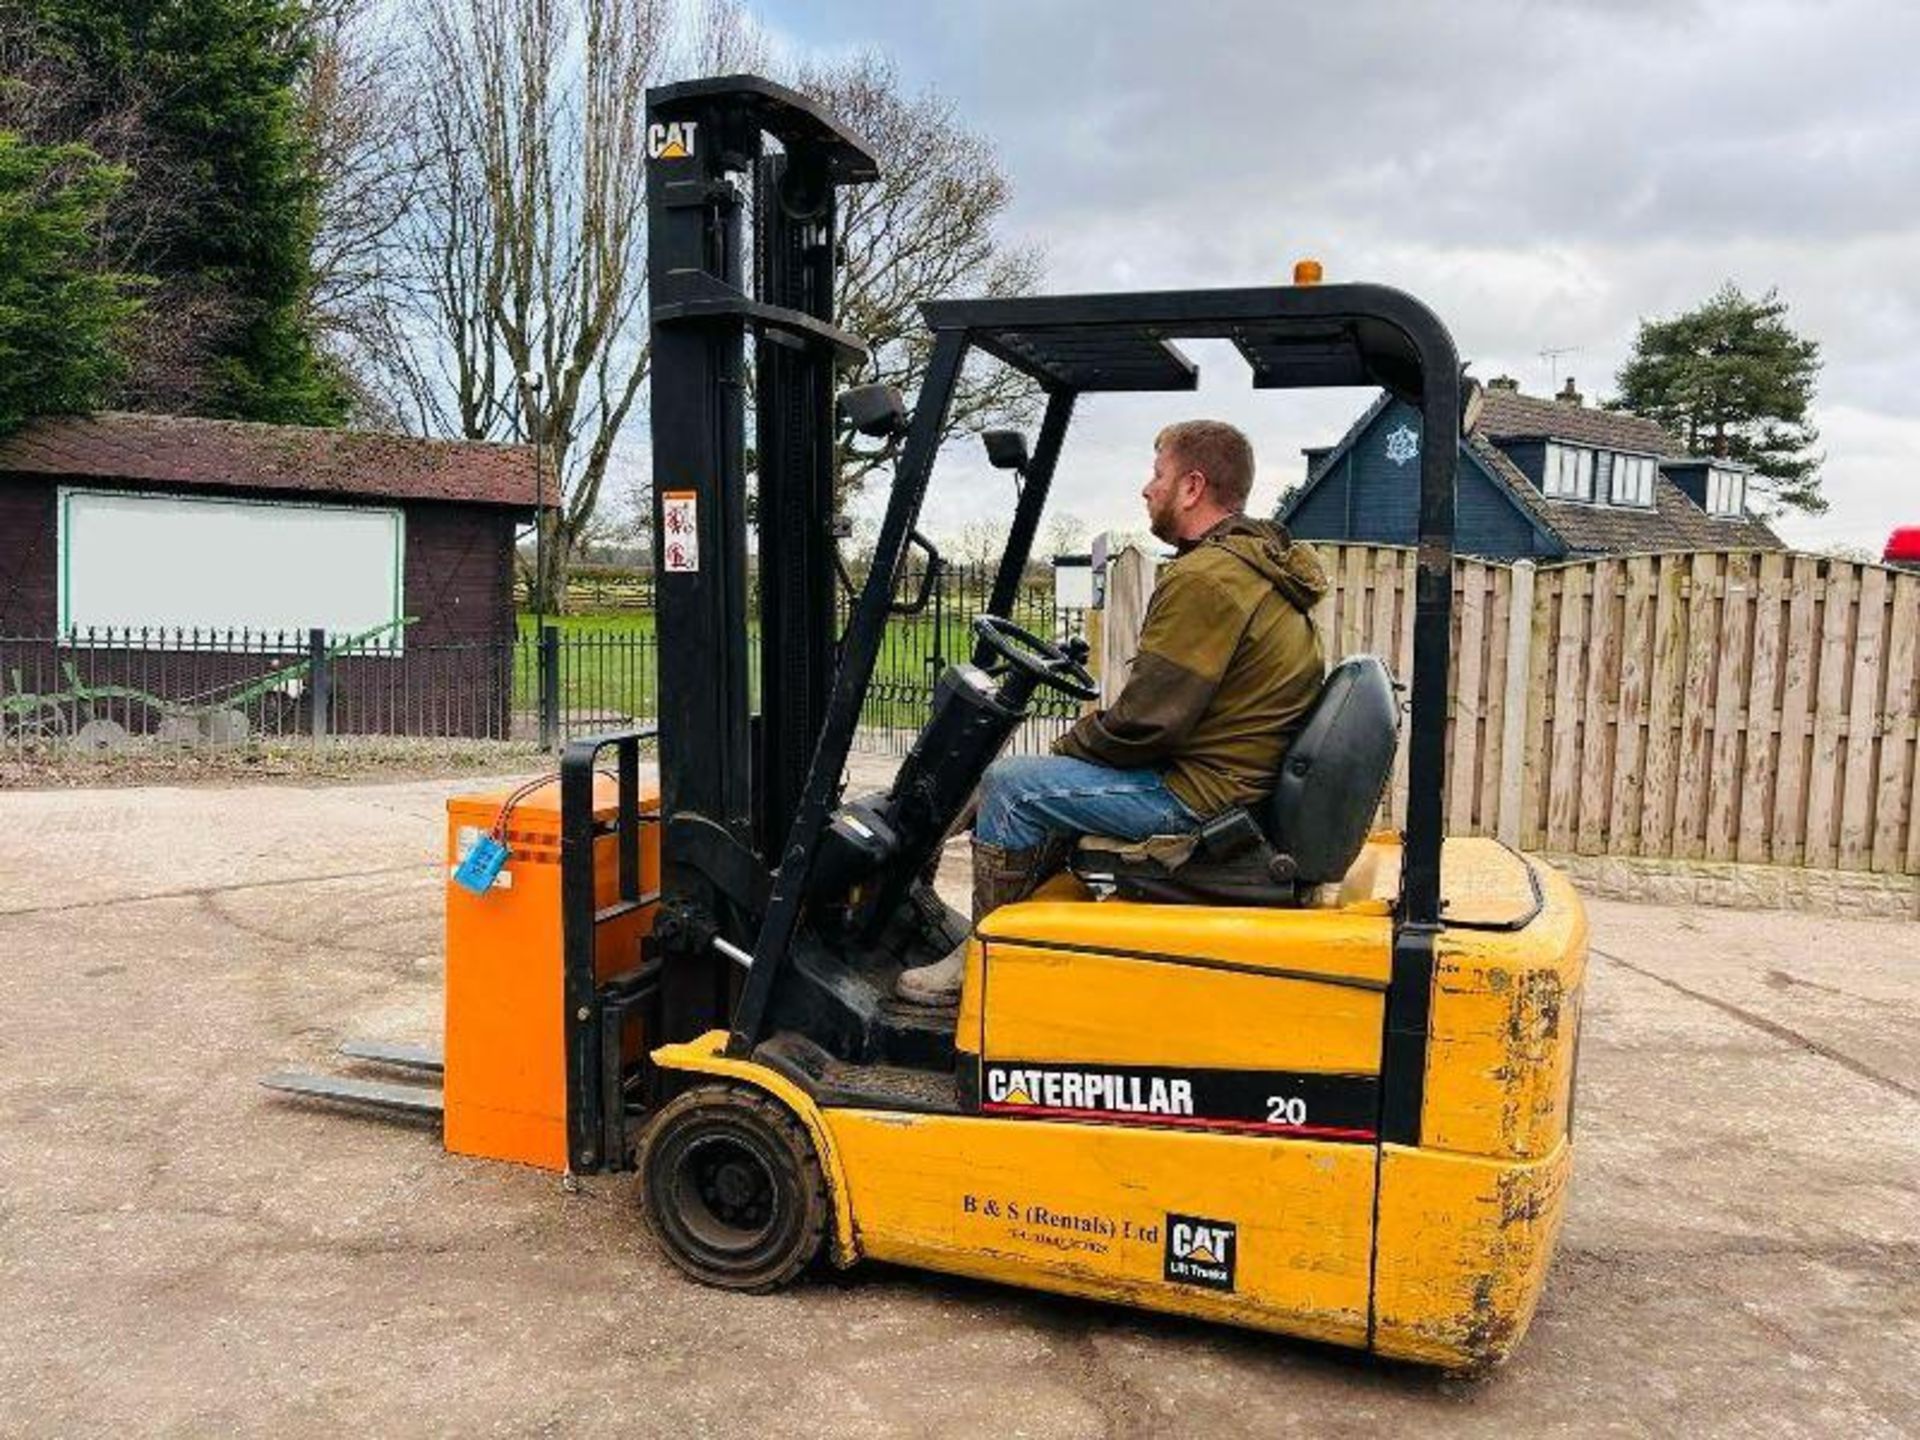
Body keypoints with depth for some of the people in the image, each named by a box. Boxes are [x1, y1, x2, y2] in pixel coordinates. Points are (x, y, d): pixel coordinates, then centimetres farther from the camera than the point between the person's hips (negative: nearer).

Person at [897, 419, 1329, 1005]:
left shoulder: (1203, 579, -20)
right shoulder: (1261, 563, 13)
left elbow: (1144, 720, -21)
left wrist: (1070, 743, -3)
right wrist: (1083, 740, 12)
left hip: (1200, 793, -11)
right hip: (1239, 775, 11)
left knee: (1010, 784, -7)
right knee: (1050, 781, 21)